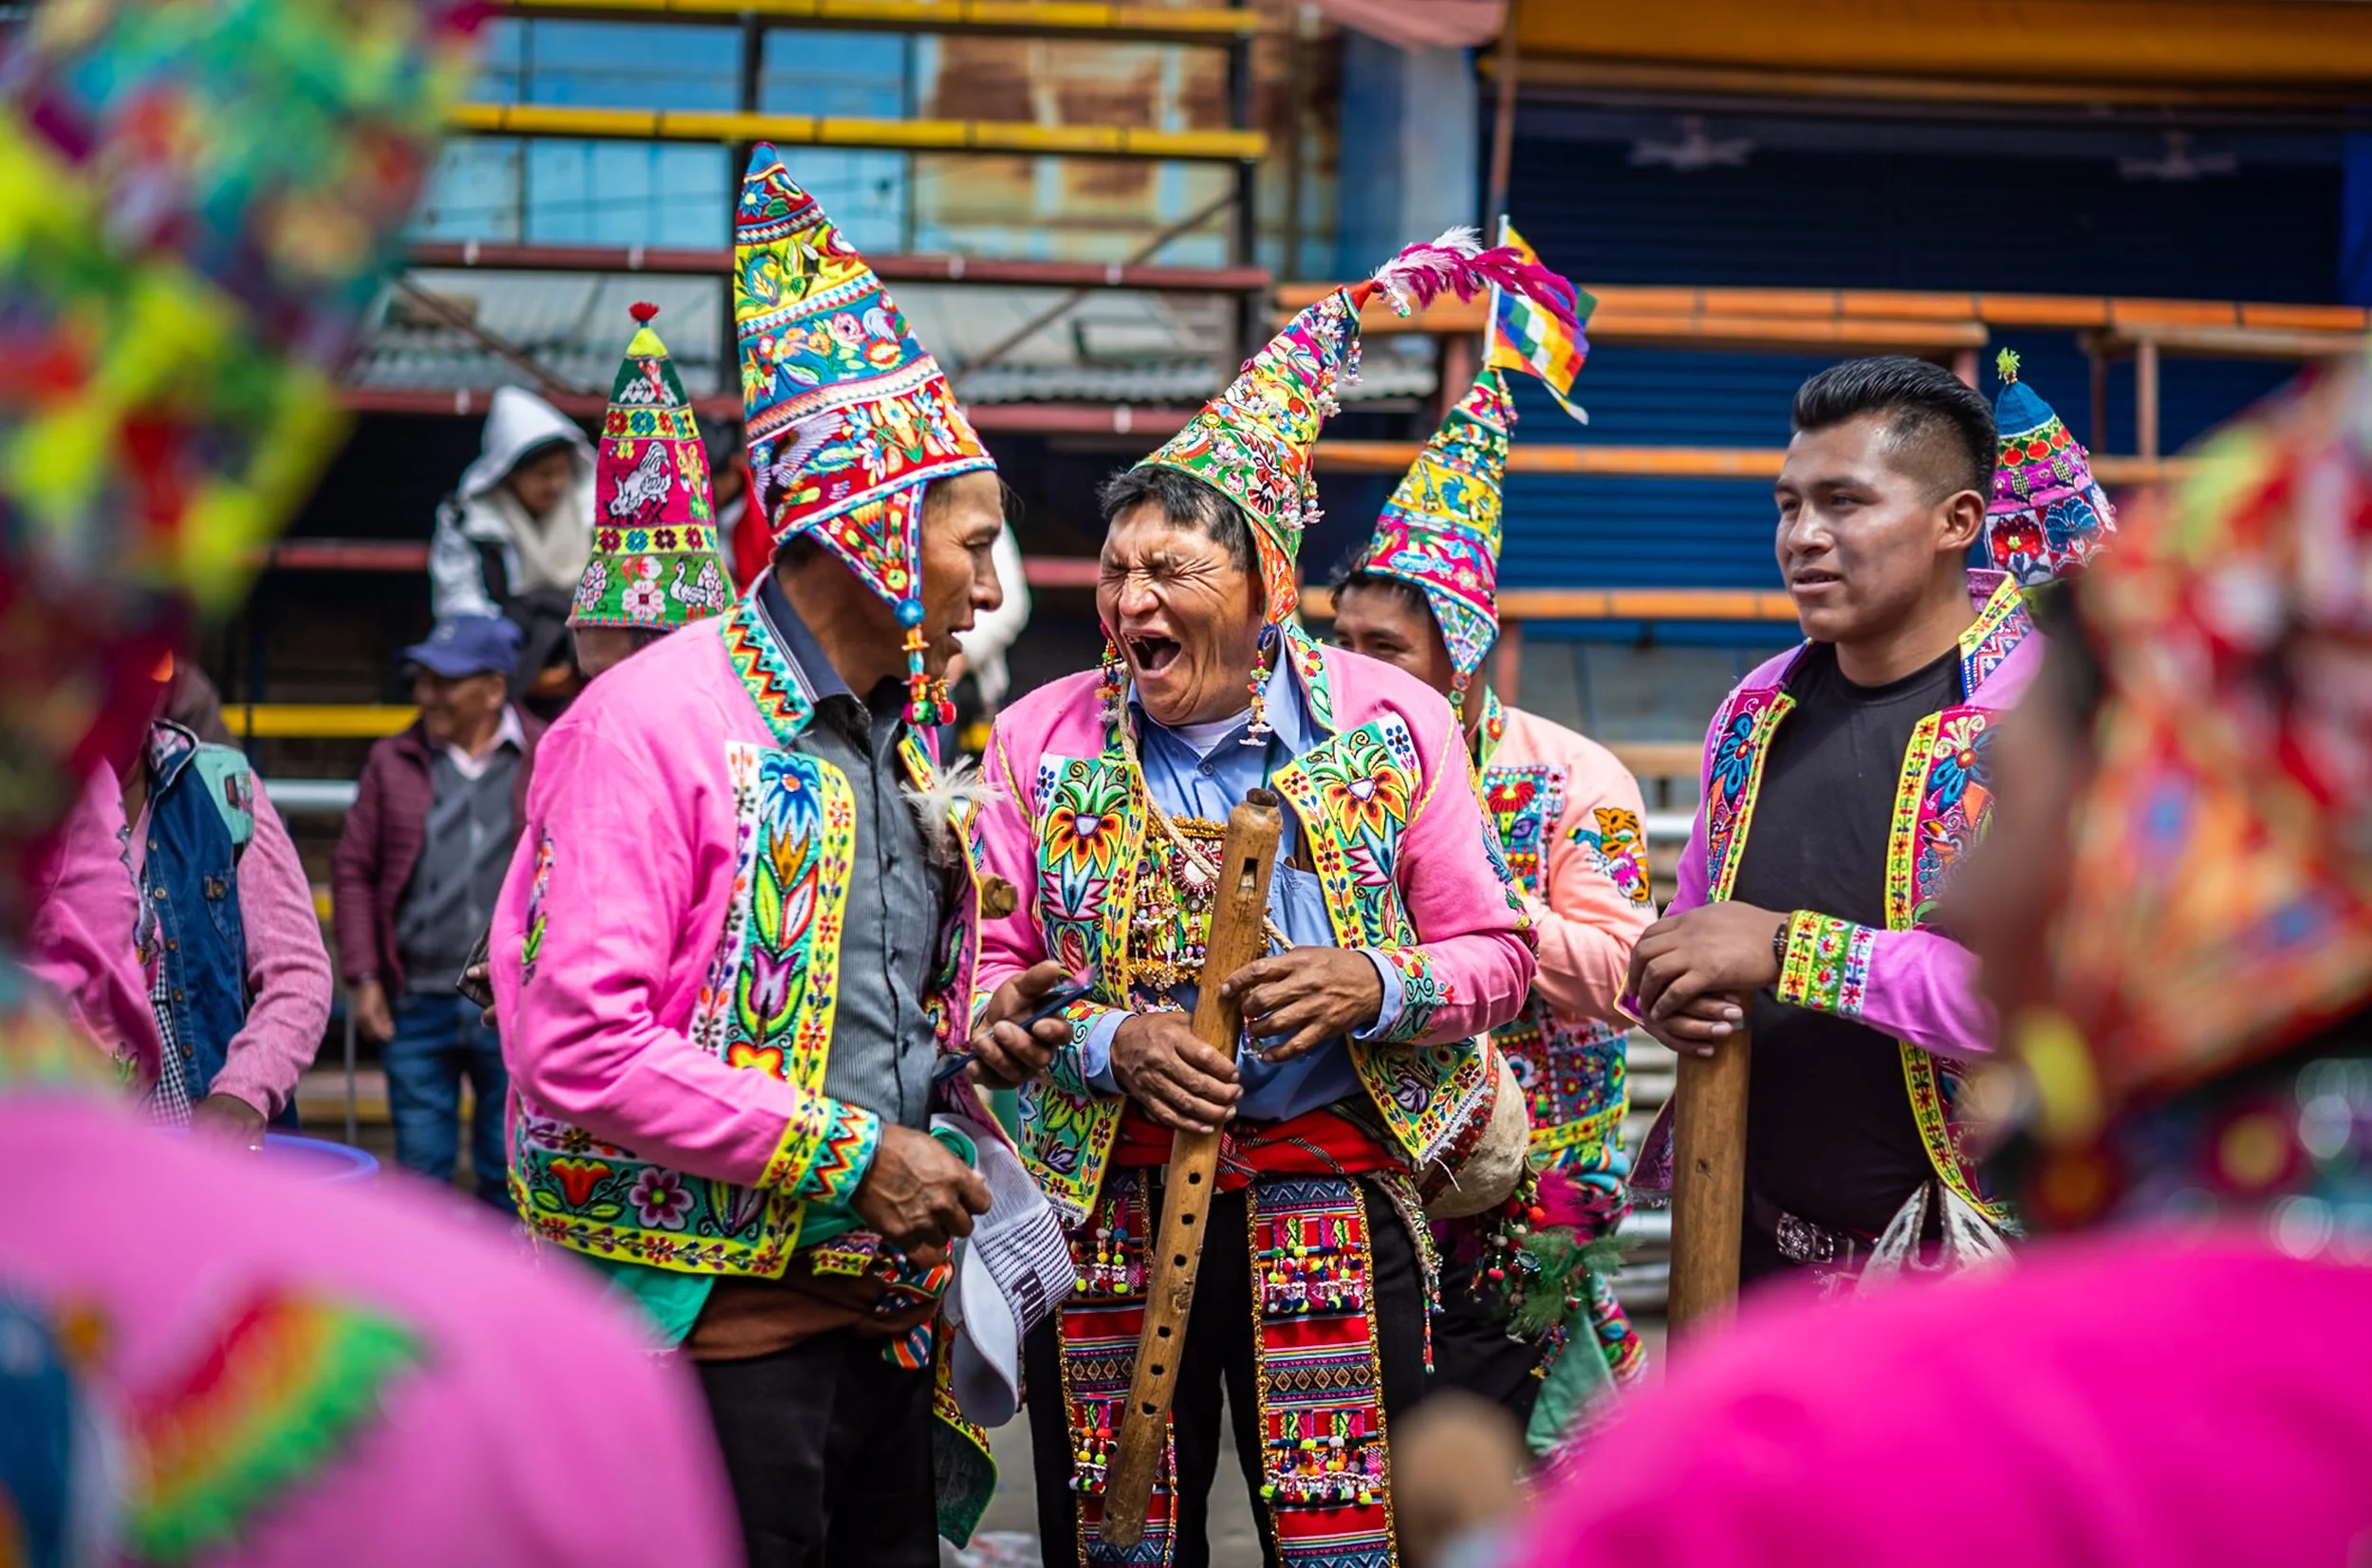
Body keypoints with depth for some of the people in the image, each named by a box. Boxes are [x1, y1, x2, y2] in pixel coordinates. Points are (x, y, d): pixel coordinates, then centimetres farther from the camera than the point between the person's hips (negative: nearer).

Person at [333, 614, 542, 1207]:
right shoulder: (393, 762, 7)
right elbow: (352, 869, 9)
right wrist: (363, 977, 1)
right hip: (417, 1005, 2)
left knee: (509, 1172, 6)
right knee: (420, 1169, 6)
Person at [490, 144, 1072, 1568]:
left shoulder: (895, 740, 16)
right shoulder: (656, 719, -12)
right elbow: (576, 1049, -20)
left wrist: (960, 1030, 8)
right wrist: (850, 1154, -18)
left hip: (883, 1319, 9)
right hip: (717, 1328, -8)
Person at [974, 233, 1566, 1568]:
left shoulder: (1394, 724, 2)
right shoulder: (1044, 741, 5)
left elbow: (1496, 952, 4)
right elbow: (987, 968, 4)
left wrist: (1376, 987, -15)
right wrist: (1103, 1041, -14)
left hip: (1334, 1208, -1)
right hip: (1104, 1207, 1)